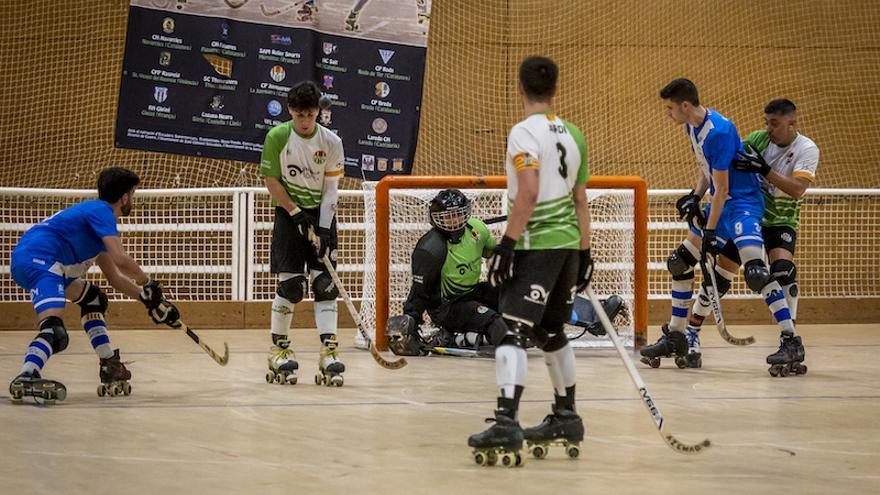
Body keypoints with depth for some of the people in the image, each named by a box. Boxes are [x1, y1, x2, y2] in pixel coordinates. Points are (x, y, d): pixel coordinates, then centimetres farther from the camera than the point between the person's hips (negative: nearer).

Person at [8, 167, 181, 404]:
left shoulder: (96, 212, 27)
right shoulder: (101, 211, -2)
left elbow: (114, 276, 32)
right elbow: (120, 259, -17)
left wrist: (149, 300, 28)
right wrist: (148, 285, -1)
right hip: (39, 261, -11)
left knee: (93, 298, 29)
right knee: (54, 330, -28)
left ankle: (109, 366, 26)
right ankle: (27, 377, -49)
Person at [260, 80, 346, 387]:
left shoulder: (331, 142, -5)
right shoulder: (277, 137, -8)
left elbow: (330, 188, -3)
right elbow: (271, 180, -5)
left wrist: (324, 229, -10)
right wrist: (296, 213, -13)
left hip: (321, 214, 1)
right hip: (289, 213, -1)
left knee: (325, 283, -6)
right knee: (290, 284, -7)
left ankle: (329, 351, -8)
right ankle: (279, 348, 6)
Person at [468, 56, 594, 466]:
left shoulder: (525, 132, -10)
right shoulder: (572, 134, 13)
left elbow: (529, 193, -20)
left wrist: (507, 243, -18)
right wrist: (584, 252, 22)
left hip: (537, 244, -8)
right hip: (569, 244, 8)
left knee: (511, 331, -11)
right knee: (550, 332, 20)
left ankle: (507, 424, -23)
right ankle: (566, 417, 27)